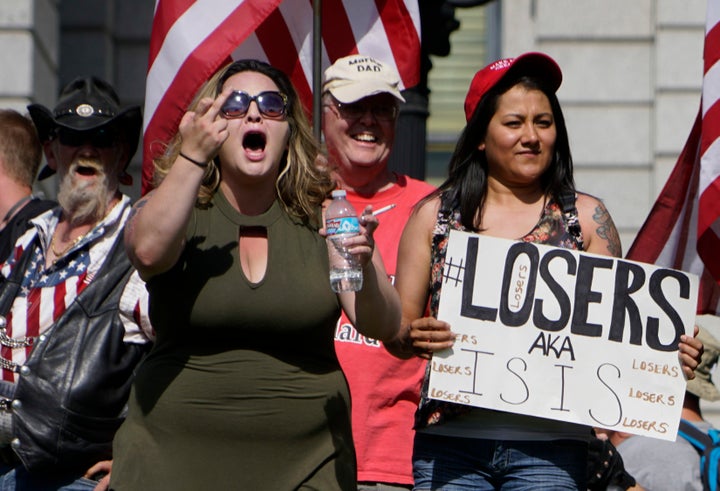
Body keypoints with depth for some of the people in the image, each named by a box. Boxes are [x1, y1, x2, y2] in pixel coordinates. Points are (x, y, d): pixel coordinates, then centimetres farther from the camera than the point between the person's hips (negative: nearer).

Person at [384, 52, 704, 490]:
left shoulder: (586, 218, 9)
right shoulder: (435, 215, 10)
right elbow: (396, 331, 10)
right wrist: (413, 338, -13)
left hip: (549, 448, 0)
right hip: (450, 441, 1)